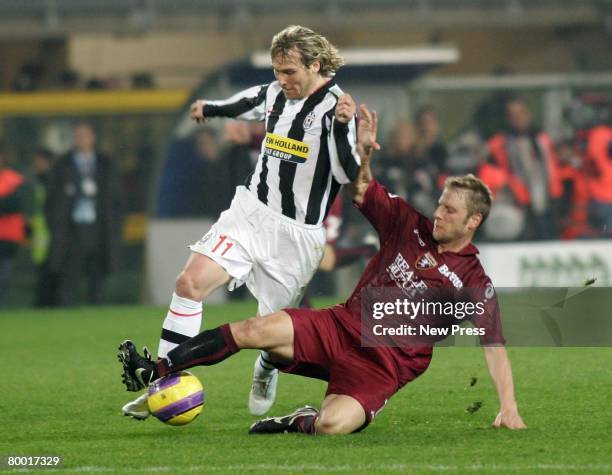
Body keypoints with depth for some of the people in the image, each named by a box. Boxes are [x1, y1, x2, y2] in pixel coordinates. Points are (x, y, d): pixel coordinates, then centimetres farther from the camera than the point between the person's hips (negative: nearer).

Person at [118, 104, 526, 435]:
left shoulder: (473, 282, -7)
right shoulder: (411, 226, 7)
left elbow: (494, 344, -7)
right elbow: (362, 190, 16)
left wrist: (508, 407, -14)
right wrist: (364, 150, -4)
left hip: (385, 364, -4)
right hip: (341, 328, 4)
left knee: (333, 424, -34)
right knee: (258, 329, -20)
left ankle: (299, 423, 1)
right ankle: (155, 371, -17)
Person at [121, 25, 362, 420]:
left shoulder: (334, 108, -15)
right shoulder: (275, 95, 5)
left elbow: (349, 174, -25)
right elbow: (248, 103, 29)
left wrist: (343, 127, -39)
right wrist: (212, 108, 42)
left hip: (297, 234, -5)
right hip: (251, 212, 5)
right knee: (191, 283, -15)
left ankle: (266, 373, 45)